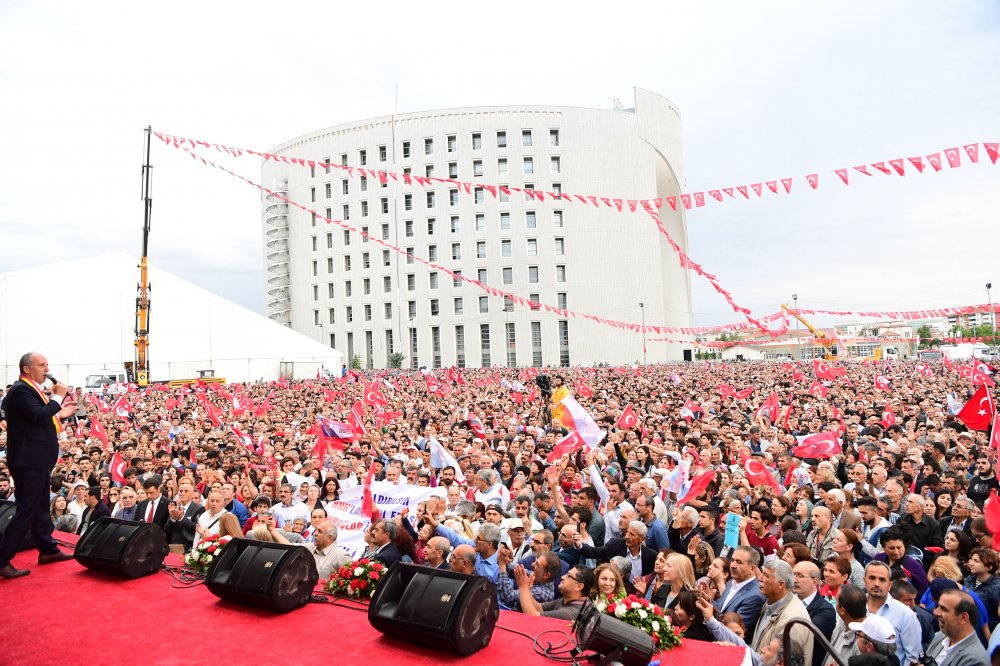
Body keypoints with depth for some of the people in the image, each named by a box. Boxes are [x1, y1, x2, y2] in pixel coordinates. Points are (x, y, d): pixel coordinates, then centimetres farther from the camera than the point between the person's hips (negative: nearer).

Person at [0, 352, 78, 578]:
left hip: (39, 460, 10)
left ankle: (48, 550, 29)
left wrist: (60, 414, 14)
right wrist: (58, 397, -17)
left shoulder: (32, 389, 15)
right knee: (25, 511, -6)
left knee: (40, 508, 18)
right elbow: (38, 416, -27)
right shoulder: (20, 390, -15)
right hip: (28, 461, -10)